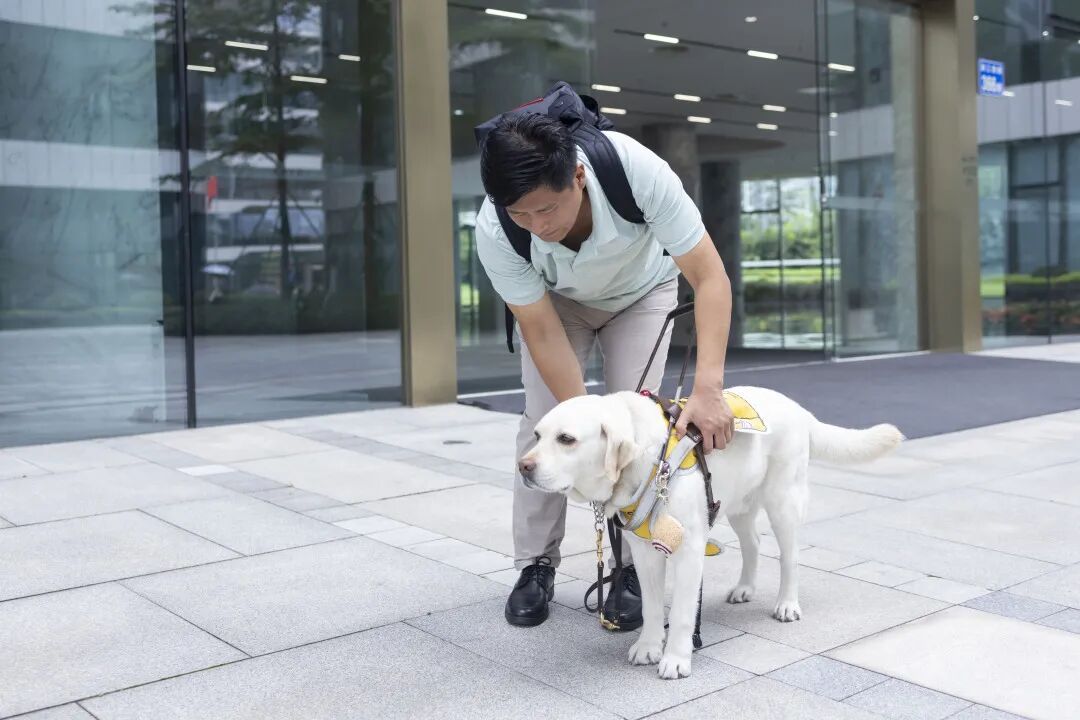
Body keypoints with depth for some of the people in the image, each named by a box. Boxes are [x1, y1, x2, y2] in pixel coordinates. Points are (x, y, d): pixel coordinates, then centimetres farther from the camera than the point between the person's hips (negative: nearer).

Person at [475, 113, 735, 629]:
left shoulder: (637, 169, -42)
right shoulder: (493, 231, -36)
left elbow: (710, 276, -38)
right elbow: (542, 334, -28)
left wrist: (708, 387, -49)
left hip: (641, 291, 0)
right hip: (555, 299, 1)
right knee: (545, 421, -10)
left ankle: (631, 567, 0)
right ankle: (536, 565, 6)